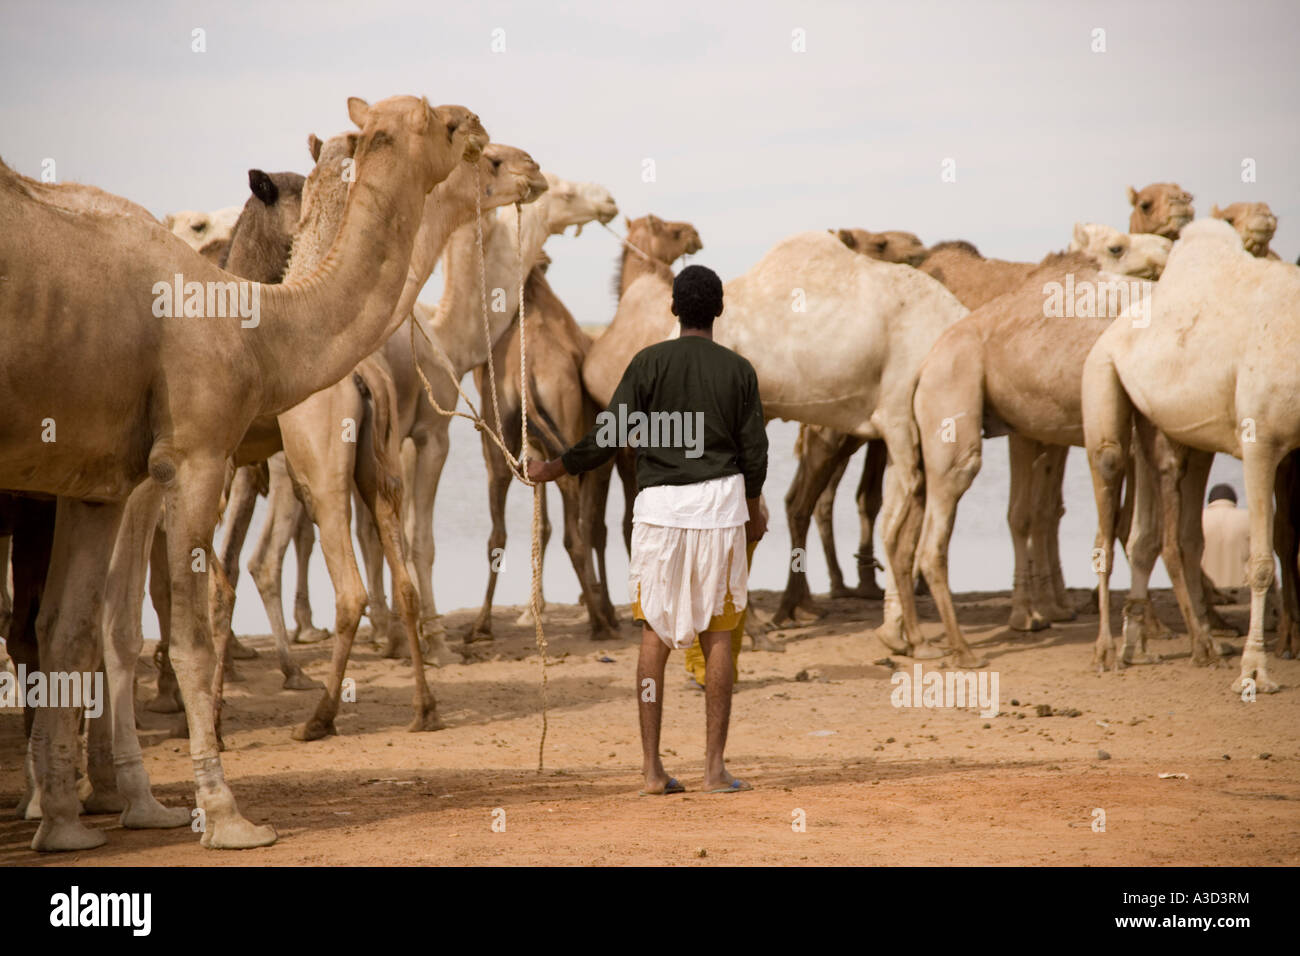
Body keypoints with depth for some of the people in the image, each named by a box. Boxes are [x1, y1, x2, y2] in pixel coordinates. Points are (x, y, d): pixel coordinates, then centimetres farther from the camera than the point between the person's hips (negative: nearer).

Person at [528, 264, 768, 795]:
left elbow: (610, 436, -5)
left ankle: (651, 766, 2)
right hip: (720, 501, 0)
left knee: (654, 632, 6)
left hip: (660, 503, 0)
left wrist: (552, 470, 10)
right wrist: (754, 508, 24)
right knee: (716, 633, 5)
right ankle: (715, 766, 3)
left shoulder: (650, 363, -2)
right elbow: (754, 450, 6)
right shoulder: (738, 370, 2)